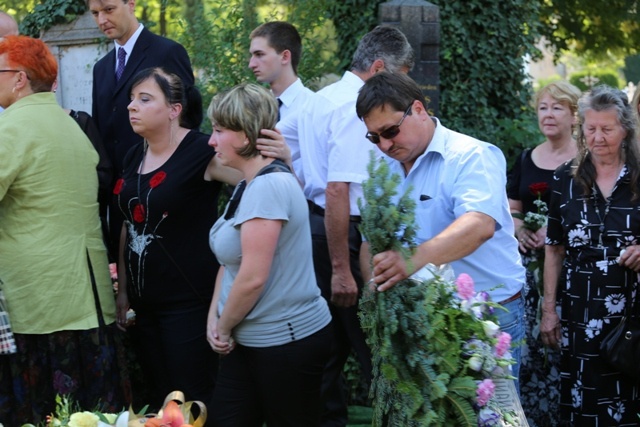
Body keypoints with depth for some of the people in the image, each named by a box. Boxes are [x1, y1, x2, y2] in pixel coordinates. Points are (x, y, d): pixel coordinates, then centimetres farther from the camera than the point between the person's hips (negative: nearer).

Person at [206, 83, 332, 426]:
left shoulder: (269, 186, -20)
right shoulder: (248, 186, 11)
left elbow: (253, 278, -23)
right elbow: (230, 259, 15)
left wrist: (224, 328, -9)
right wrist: (214, 318, 1)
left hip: (288, 341, -9)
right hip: (251, 341, 9)